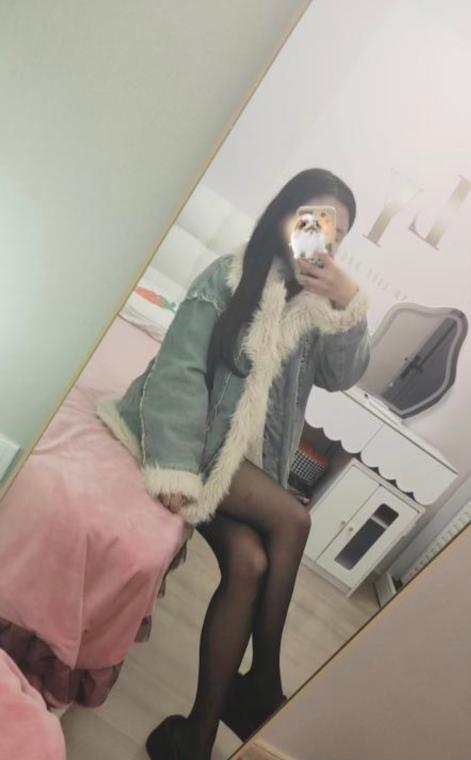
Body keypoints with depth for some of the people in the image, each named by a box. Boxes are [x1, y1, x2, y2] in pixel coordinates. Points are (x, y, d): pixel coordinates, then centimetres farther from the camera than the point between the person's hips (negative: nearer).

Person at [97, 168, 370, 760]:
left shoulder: (320, 300, 8)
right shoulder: (231, 276, -6)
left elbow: (341, 375, -2)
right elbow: (179, 368, -14)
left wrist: (348, 306, -18)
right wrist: (174, 467, -23)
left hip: (247, 456, 4)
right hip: (194, 436, -4)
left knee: (250, 562, -20)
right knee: (292, 521, -22)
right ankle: (262, 683, -5)